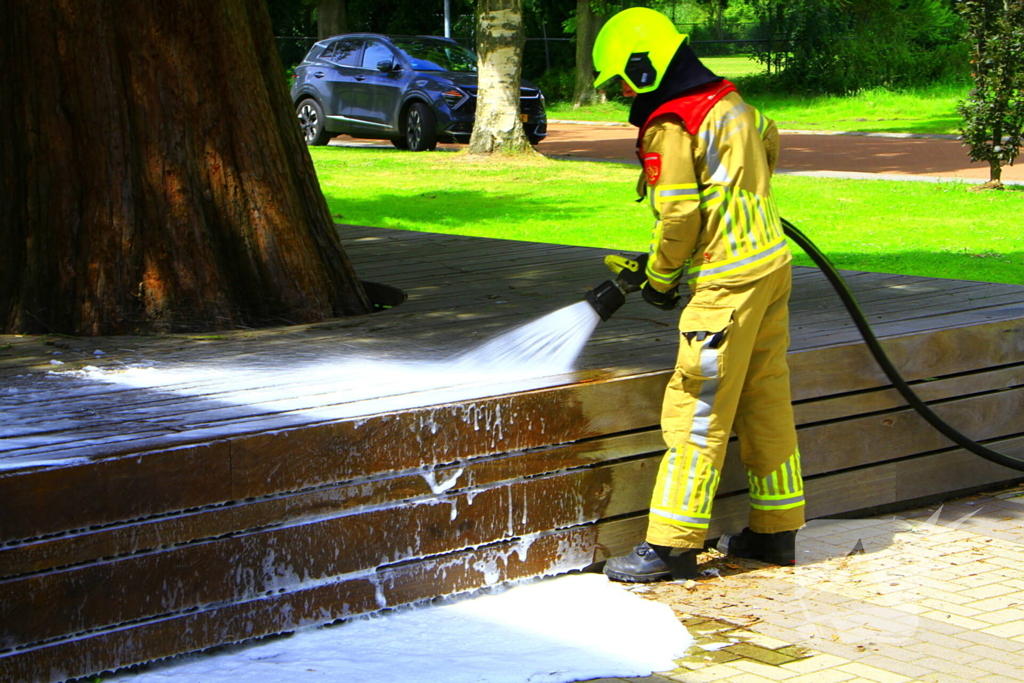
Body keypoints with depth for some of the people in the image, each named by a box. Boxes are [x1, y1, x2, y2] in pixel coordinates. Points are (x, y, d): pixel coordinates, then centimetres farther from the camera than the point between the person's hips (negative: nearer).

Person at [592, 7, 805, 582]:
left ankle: (673, 544, -3)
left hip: (728, 281, -9)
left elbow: (680, 217, -16)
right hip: (772, 261, 9)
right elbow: (768, 142, 29)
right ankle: (777, 528, 22)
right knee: (766, 401, 15)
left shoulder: (669, 128, -14)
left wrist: (659, 280, 0)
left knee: (698, 411, -6)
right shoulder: (729, 100, 11)